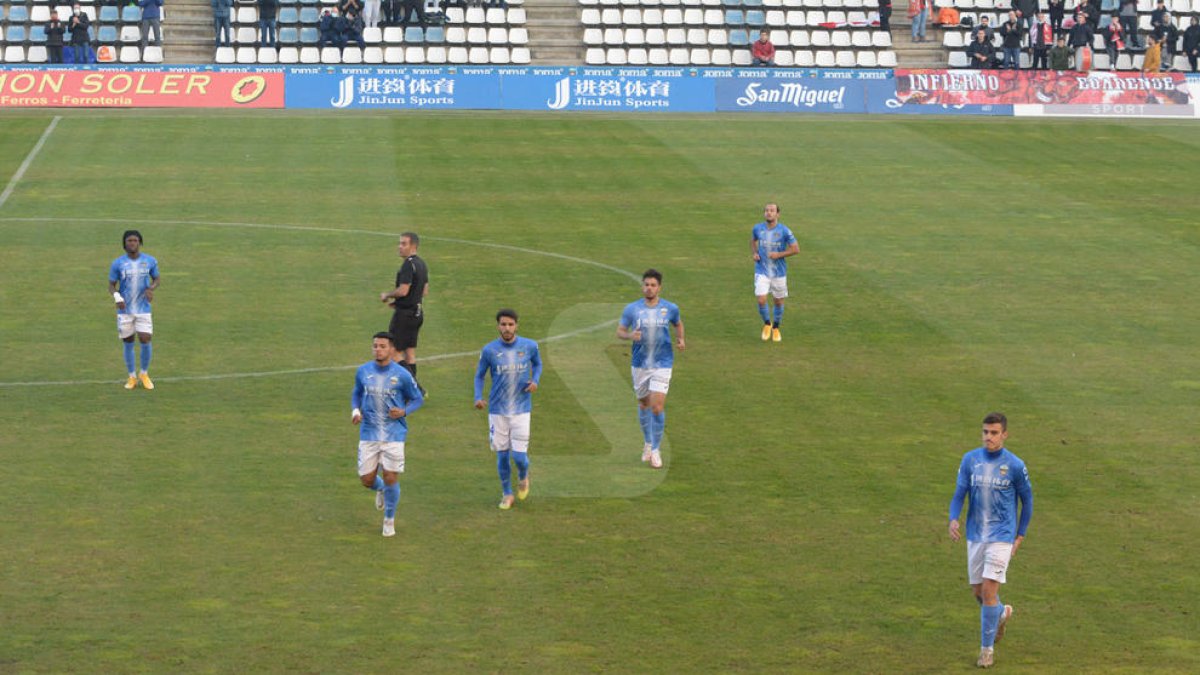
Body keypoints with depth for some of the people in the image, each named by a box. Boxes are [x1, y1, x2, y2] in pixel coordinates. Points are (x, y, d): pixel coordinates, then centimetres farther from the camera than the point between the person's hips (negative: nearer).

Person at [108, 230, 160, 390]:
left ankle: (144, 373, 15)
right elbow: (111, 285, 2)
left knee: (145, 340, -9)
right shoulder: (117, 263, -3)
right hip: (125, 310, 0)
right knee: (128, 343, 5)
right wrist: (117, 296, -20)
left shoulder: (150, 261, 0)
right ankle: (132, 377, 21)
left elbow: (156, 279, 11)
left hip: (143, 309, 0)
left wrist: (150, 289, -12)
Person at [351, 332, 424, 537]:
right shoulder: (363, 371, 2)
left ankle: (389, 520, 17)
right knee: (367, 479, 2)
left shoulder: (402, 375, -6)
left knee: (391, 478, -5)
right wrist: (355, 410, -3)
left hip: (394, 434, -3)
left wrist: (404, 411, -15)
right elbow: (356, 394, 17)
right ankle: (380, 490, 41)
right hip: (369, 433, 3)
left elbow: (417, 399, 5)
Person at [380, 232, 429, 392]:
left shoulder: (408, 265, -19)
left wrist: (387, 295, -7)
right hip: (417, 312, 9)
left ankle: (415, 386, -10)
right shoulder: (421, 264, 11)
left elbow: (403, 290, -26)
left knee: (396, 351, -3)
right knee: (410, 351, 14)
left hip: (405, 313, -9)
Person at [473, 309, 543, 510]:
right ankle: (507, 494, 25)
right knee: (502, 455, 5)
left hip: (521, 410, 0)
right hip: (497, 410, 0)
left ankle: (523, 478, 29)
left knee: (519, 456, -6)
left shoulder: (529, 346, -4)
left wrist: (535, 380, -4)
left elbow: (537, 364, 16)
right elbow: (479, 375, 6)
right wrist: (478, 398, -10)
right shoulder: (489, 350, -6)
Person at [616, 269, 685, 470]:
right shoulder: (632, 309, -3)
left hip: (662, 364, -2)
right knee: (644, 404, 13)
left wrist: (680, 339, -1)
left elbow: (678, 324, 18)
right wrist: (630, 335, -19)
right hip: (640, 363, 2)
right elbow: (619, 331, 3)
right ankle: (648, 442, 35)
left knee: (657, 406, -11)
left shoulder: (670, 309, -1)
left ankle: (656, 450, 0)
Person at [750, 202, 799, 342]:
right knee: (761, 300, -13)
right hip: (762, 272, 0)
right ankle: (767, 324, 16)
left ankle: (776, 328, 34)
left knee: (779, 301, 10)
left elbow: (796, 249, -8)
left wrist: (779, 255, -19)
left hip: (779, 272, 0)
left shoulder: (784, 231, -11)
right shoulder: (757, 228, -4)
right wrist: (754, 253, -1)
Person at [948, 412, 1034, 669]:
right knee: (977, 591, 12)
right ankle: (1002, 614, 45)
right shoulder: (970, 460, -1)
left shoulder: (1015, 465, -8)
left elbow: (1027, 501, 4)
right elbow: (959, 494, -1)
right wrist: (953, 520, -20)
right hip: (975, 535, 4)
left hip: (1002, 536, -4)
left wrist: (1020, 536, 2)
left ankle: (987, 648, 1)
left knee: (988, 591, -12)